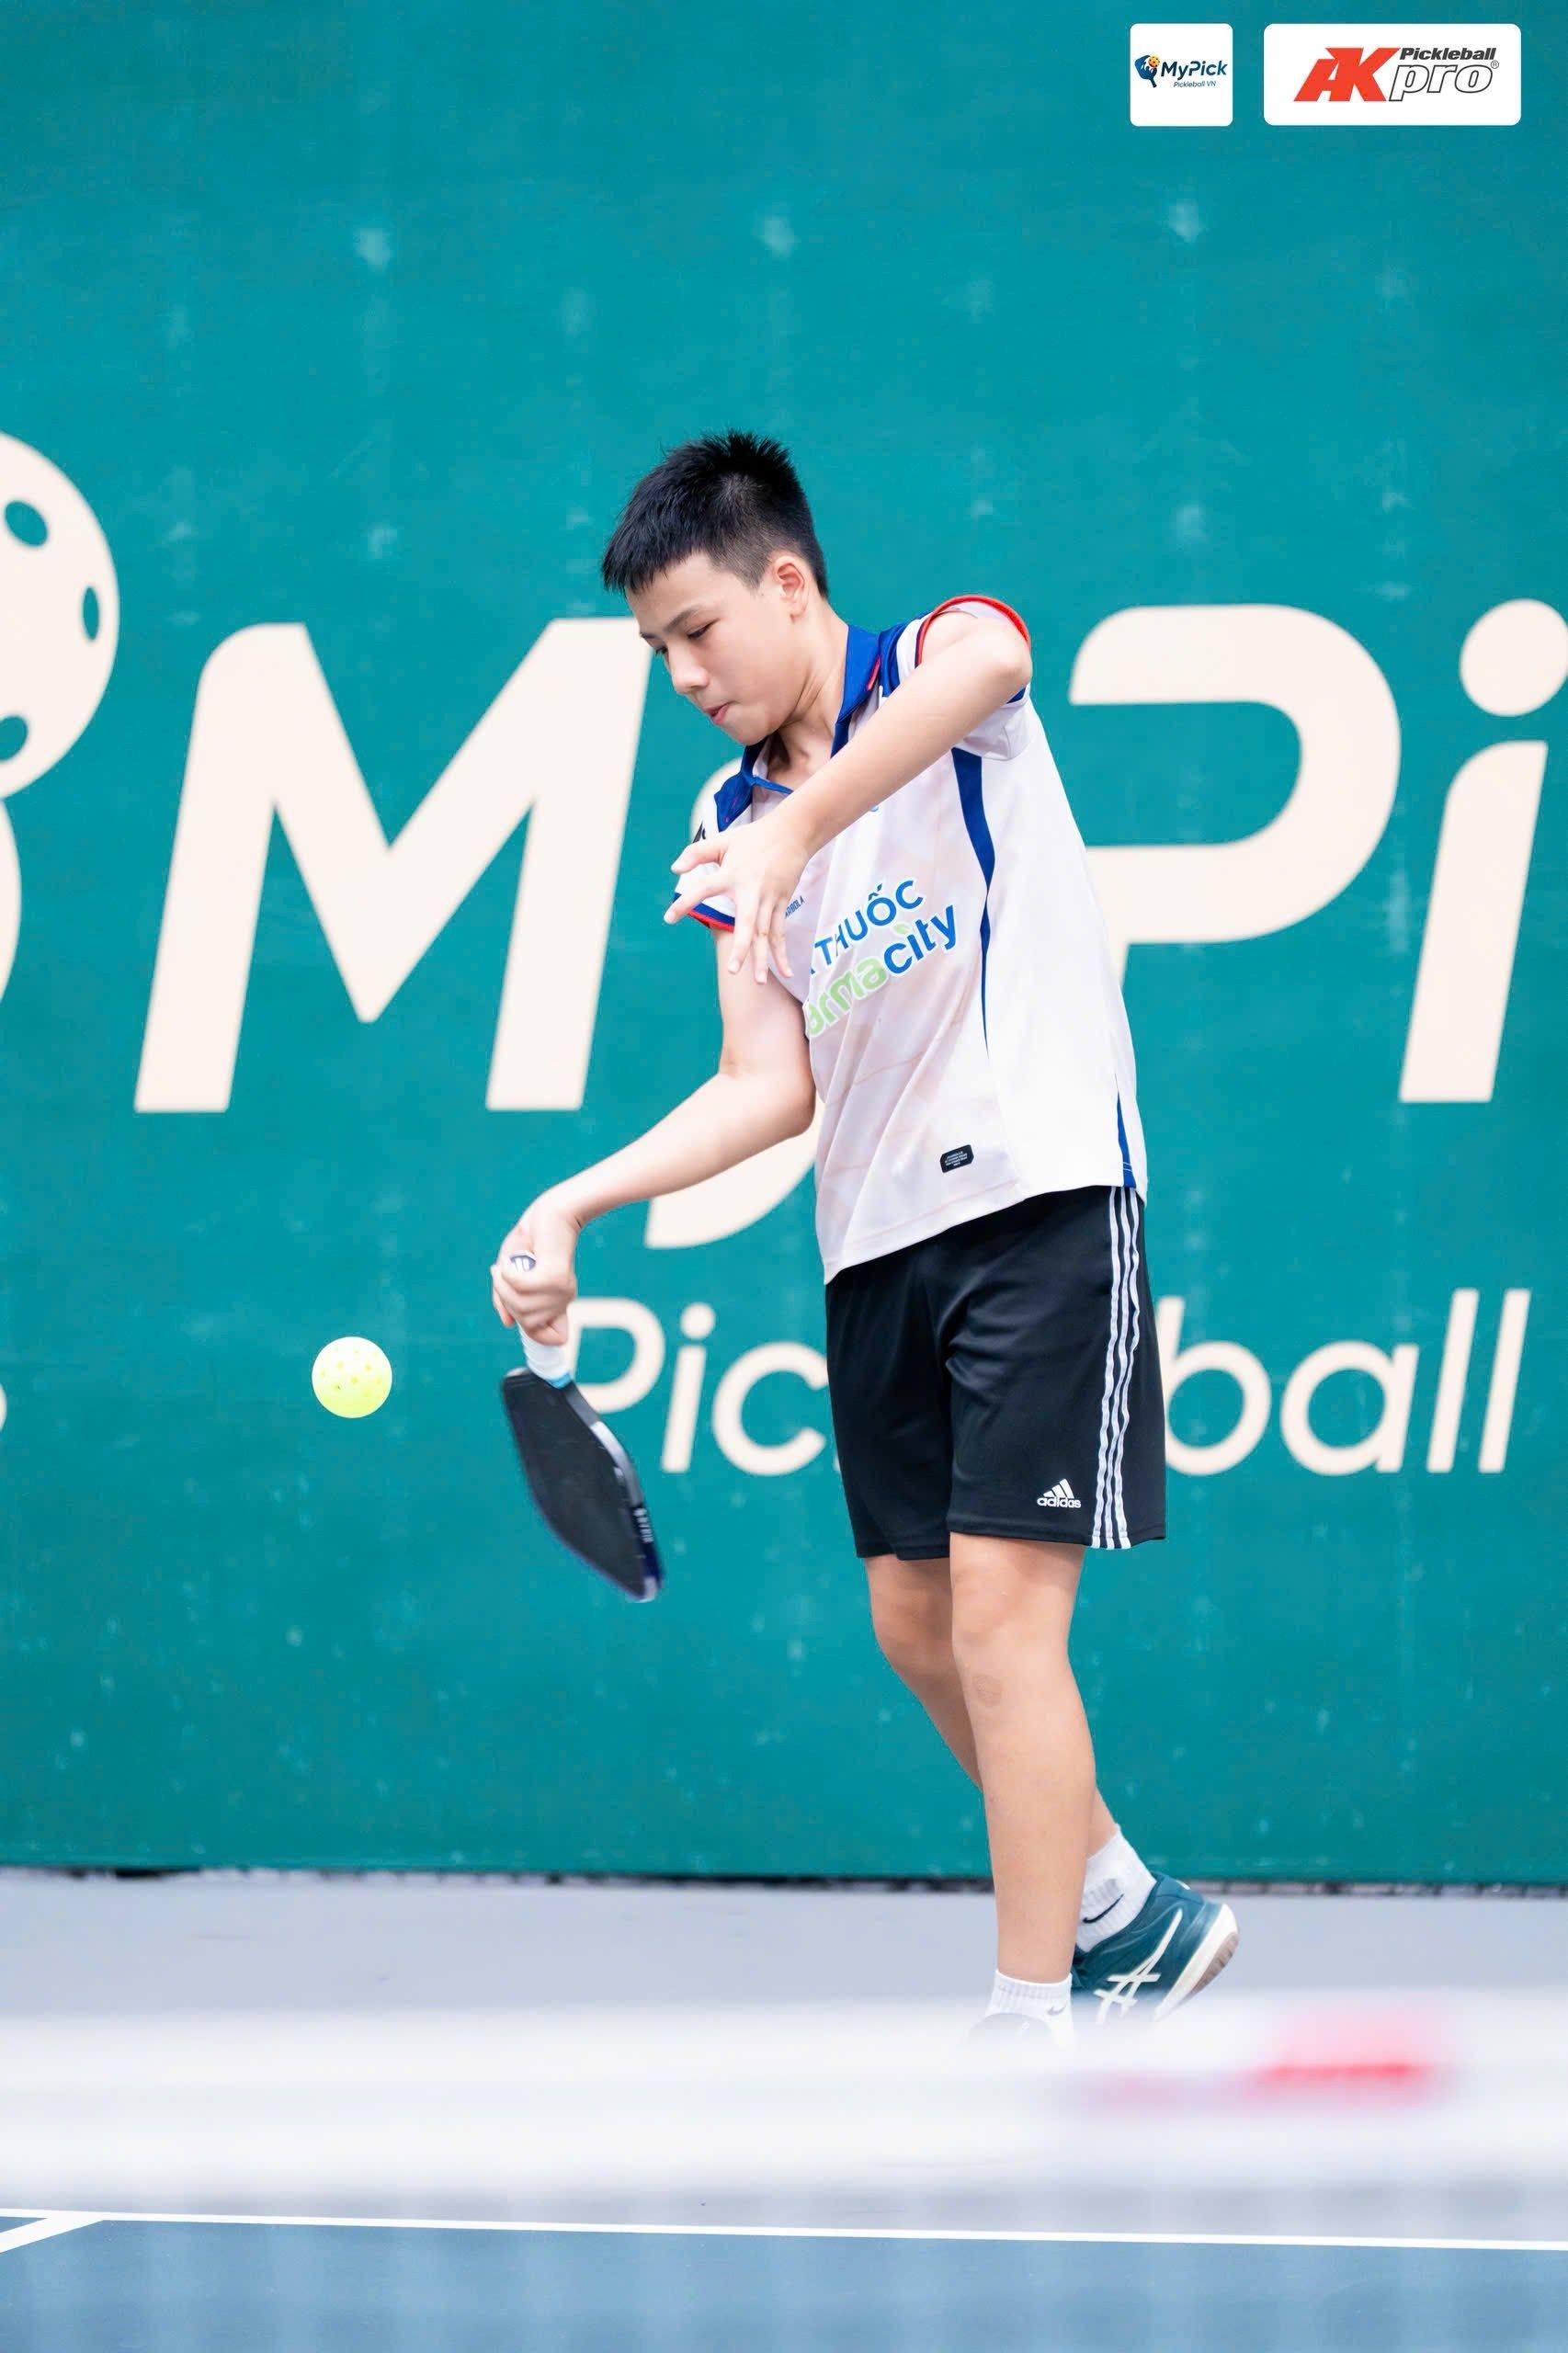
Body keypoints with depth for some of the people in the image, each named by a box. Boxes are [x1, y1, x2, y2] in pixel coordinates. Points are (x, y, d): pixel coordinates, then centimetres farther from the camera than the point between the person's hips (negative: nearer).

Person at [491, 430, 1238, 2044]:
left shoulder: (936, 660, -6)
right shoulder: (731, 826, 13)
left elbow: (987, 662, -34)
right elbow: (770, 1086, 6)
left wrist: (798, 828, -48)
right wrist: (576, 1202, -8)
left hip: (1038, 1195, -8)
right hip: (876, 1237, 8)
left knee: (1000, 1620, -13)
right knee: (917, 1627, 11)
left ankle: (1035, 2031, -9)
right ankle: (1128, 1917, 30)